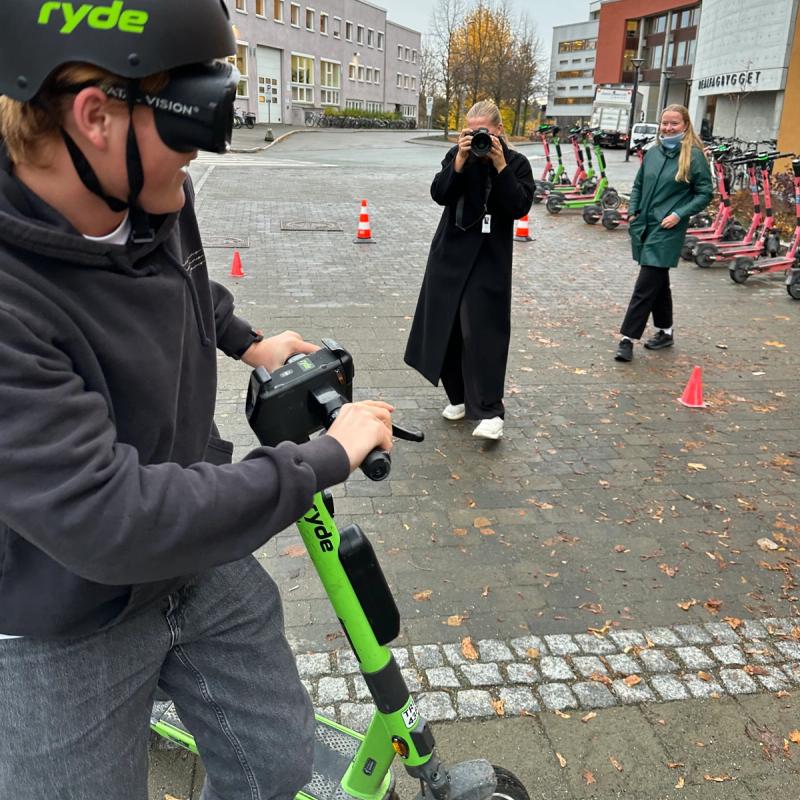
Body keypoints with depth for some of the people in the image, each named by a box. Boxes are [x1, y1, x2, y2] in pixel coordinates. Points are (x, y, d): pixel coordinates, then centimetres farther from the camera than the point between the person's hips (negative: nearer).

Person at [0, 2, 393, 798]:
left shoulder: (161, 201, -9)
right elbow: (106, 520, -36)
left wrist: (247, 341, 12)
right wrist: (328, 456, -28)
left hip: (203, 566, 6)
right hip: (67, 629, -6)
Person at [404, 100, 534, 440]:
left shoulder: (516, 163, -2)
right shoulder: (457, 155, 3)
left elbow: (519, 207, -14)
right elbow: (439, 194, -8)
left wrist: (500, 166, -19)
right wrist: (460, 162, -20)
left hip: (489, 259, -3)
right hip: (450, 253, 3)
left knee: (482, 331, -10)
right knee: (446, 326, 6)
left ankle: (489, 411, -8)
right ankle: (458, 395, 24)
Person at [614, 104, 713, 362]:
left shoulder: (694, 155, -7)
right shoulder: (652, 153, 8)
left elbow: (705, 193, -5)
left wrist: (679, 214, -14)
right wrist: (632, 211, 6)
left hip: (667, 231, -6)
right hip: (643, 226, 6)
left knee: (646, 286, -9)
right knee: (658, 281, 16)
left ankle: (628, 339, -6)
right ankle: (665, 332, 30)